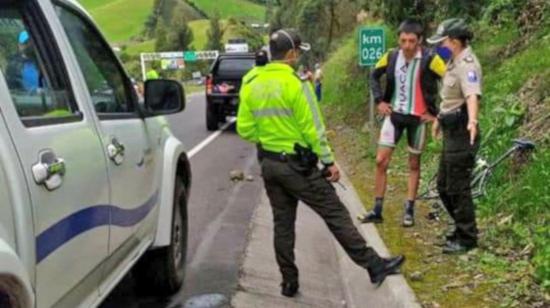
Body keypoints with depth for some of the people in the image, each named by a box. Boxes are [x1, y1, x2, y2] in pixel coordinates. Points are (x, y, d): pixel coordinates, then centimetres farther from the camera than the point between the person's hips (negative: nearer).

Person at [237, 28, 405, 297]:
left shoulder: (252, 85, 4)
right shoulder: (295, 83, -15)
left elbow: (245, 129, 5)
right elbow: (313, 128, -16)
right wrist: (329, 161, -9)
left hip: (269, 165, 6)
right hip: (298, 165, -6)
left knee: (282, 223, 14)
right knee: (336, 215, 0)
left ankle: (289, 282, 19)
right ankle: (374, 266, 6)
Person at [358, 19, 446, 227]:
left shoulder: (430, 59, -16)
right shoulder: (391, 56, -4)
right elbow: (374, 76, 14)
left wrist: (435, 111, -11)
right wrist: (379, 100, 4)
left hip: (418, 117, -3)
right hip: (394, 115, 3)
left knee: (414, 165, 8)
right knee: (381, 161, -2)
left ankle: (409, 211, 17)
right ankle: (377, 210, 7)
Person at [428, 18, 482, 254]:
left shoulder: (467, 64, -18)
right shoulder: (454, 62, 13)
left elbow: (472, 94, -36)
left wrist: (472, 121, -52)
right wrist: (439, 119, 36)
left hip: (462, 133, -10)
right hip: (451, 132, 10)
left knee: (457, 188, -4)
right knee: (444, 186, 15)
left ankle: (467, 239, 8)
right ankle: (462, 229, 28)